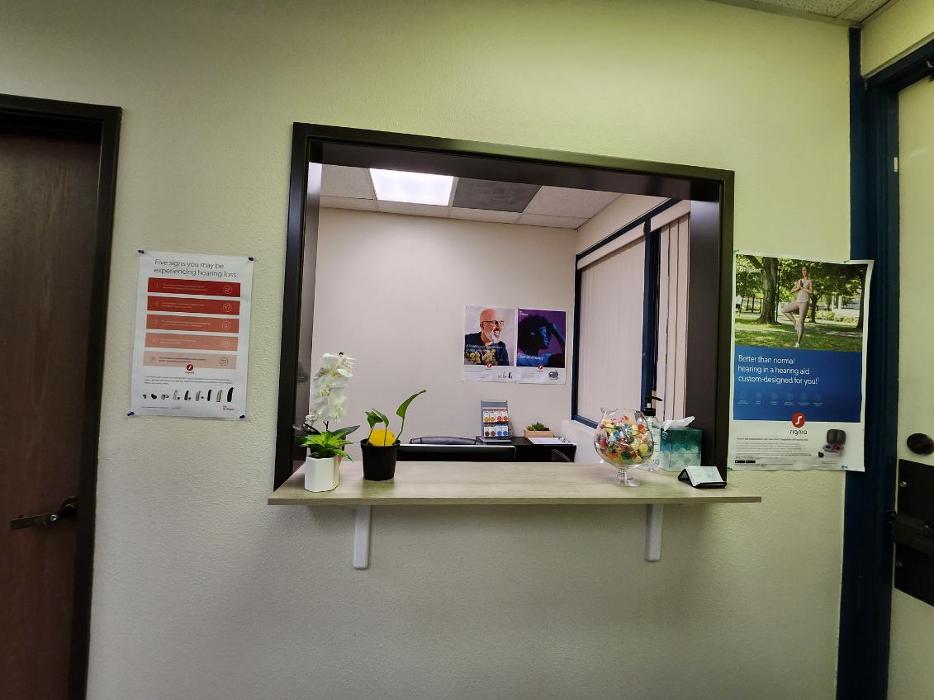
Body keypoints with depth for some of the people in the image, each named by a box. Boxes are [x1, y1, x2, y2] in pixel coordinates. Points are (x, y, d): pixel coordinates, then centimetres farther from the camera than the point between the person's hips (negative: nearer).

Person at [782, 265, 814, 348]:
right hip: (797, 301, 6)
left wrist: (801, 287, -7)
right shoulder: (799, 281, 17)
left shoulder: (810, 281, 2)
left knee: (801, 322, -8)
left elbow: (811, 291, -12)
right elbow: (792, 291, 11)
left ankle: (798, 342, -5)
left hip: (804, 302, -6)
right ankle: (795, 322, 8)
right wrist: (798, 287, -8)